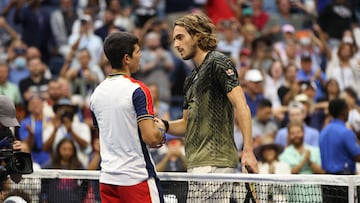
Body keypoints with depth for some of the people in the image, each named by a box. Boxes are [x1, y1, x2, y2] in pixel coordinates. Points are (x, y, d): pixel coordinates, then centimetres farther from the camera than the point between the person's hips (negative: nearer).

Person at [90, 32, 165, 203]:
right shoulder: (137, 90, -12)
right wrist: (161, 134, 4)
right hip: (137, 177, -7)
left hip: (107, 178, 7)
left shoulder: (96, 93, 11)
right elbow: (150, 137, -19)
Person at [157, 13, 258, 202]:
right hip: (197, 164, 9)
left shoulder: (217, 63, -5)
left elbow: (241, 105, -14)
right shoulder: (191, 79, 23)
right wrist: (164, 125, 5)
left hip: (214, 163, -9)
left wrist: (248, 151, -21)